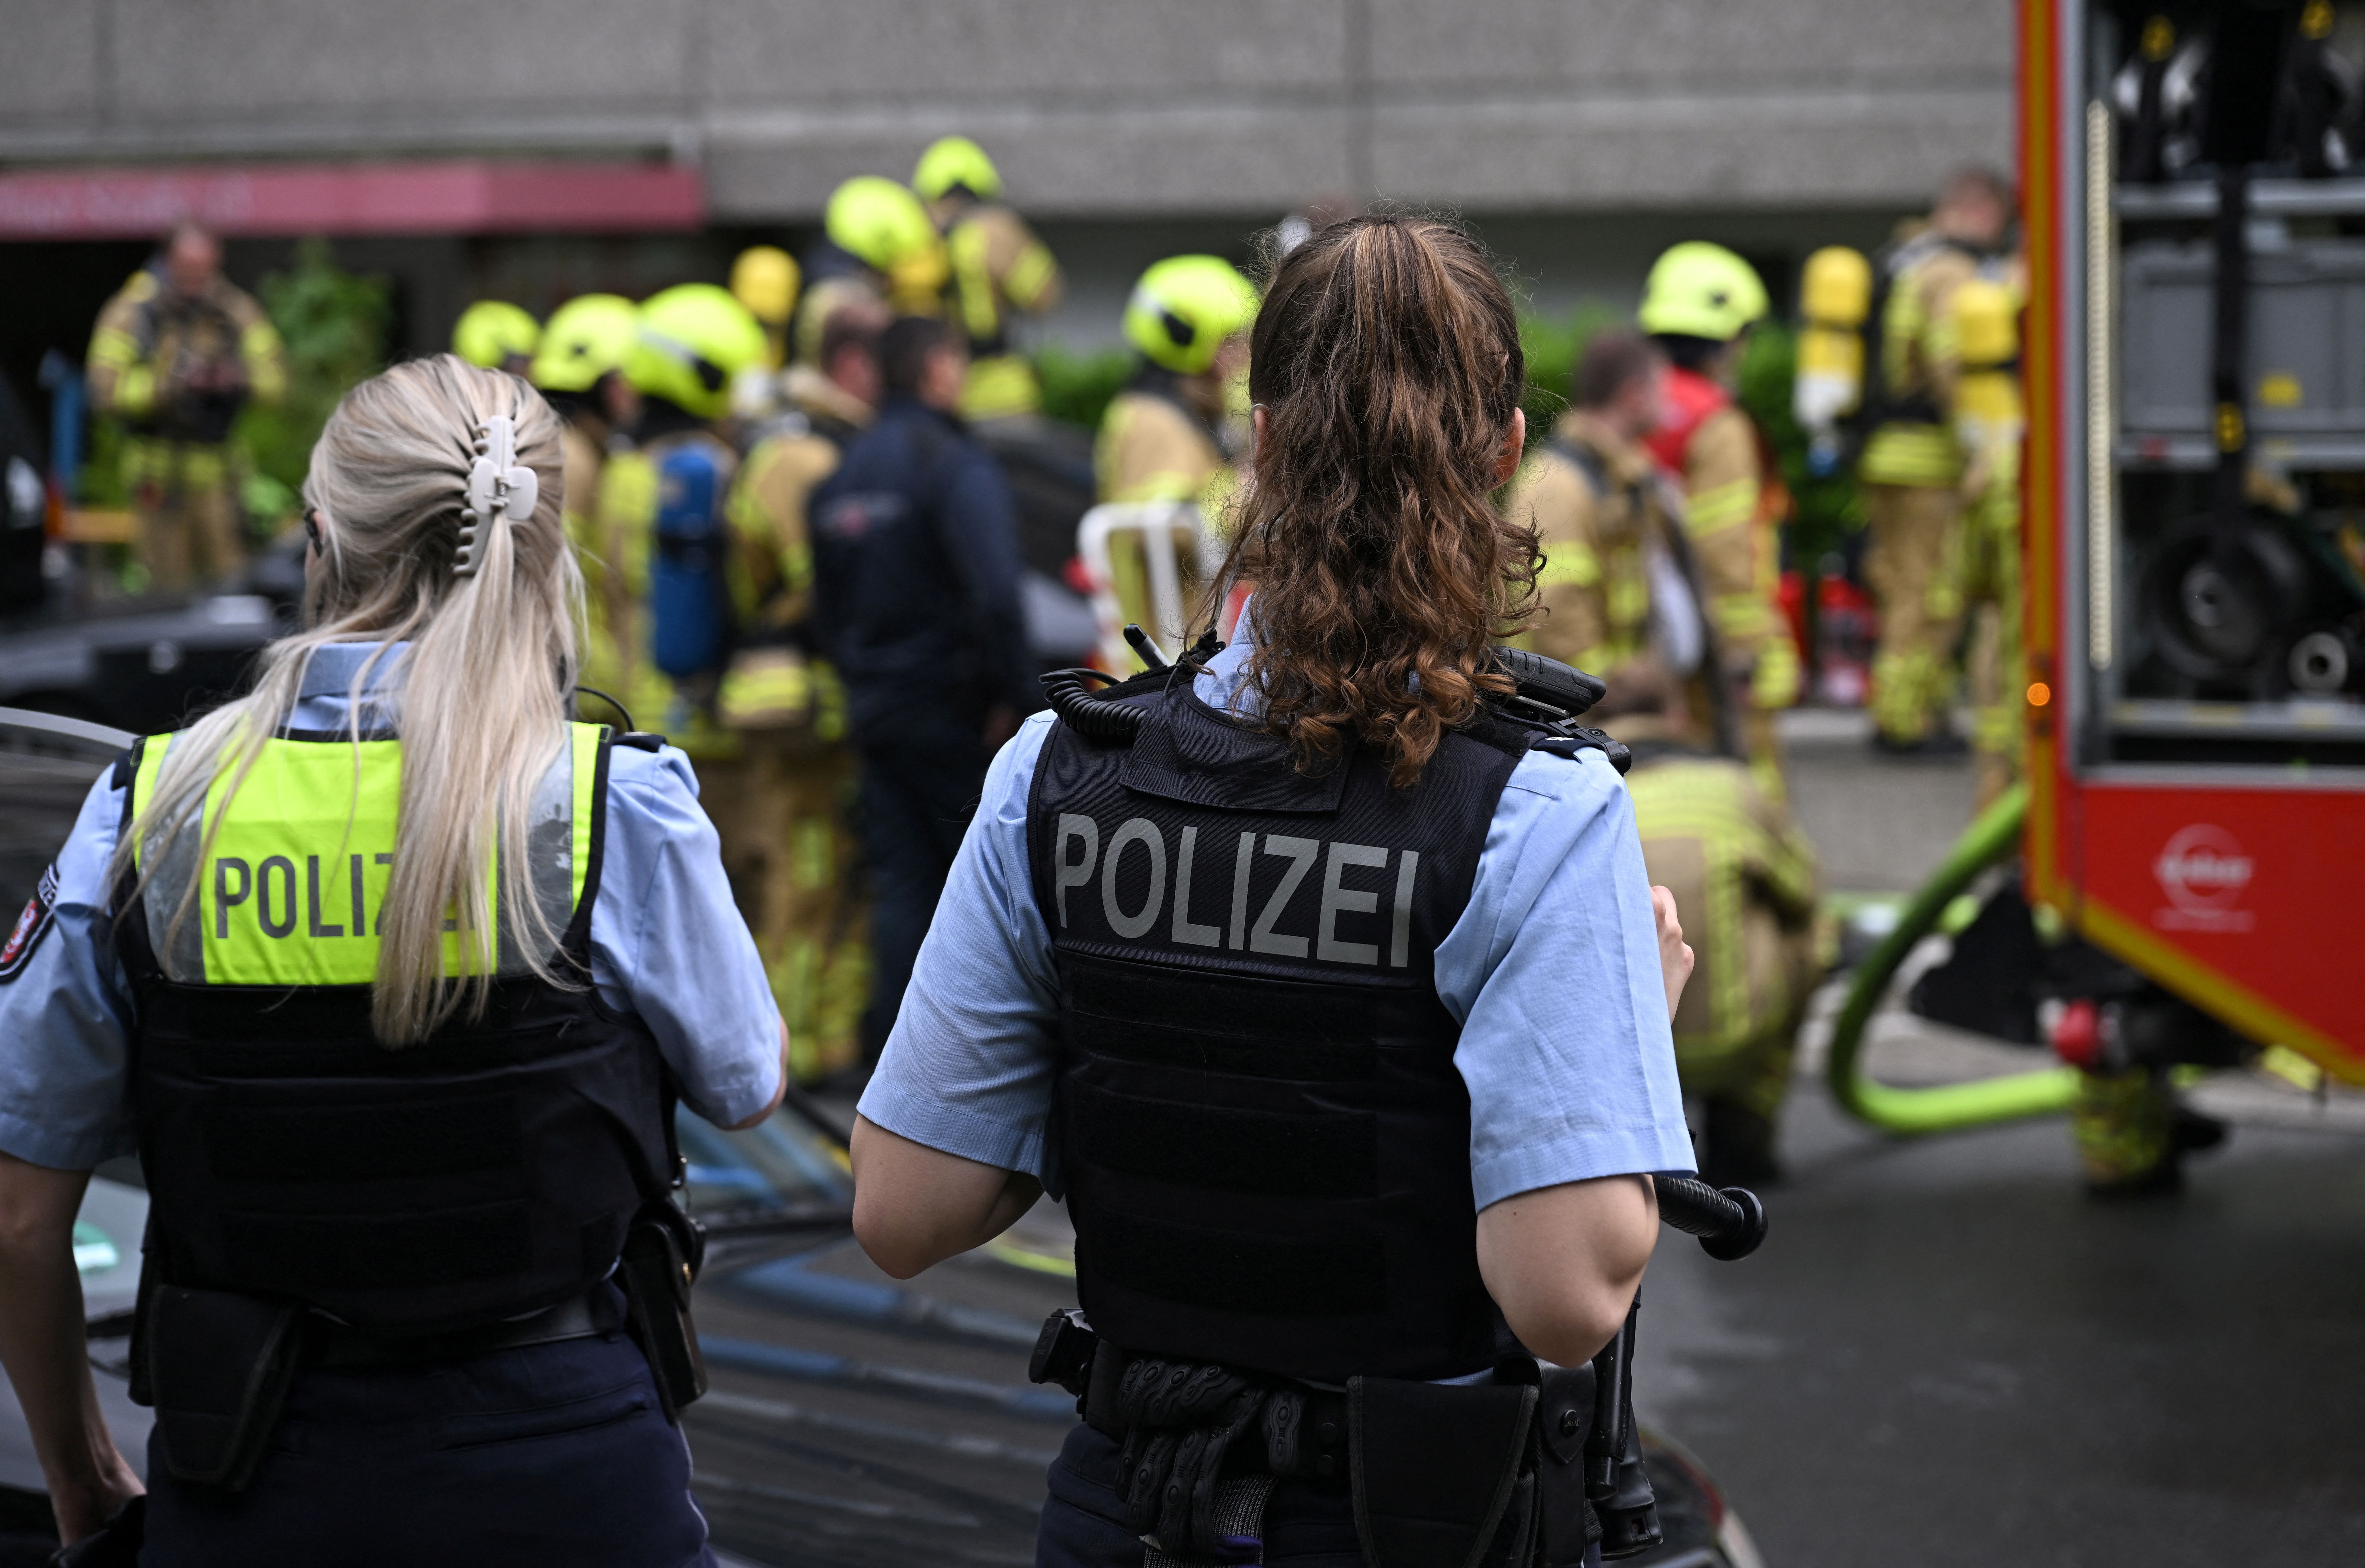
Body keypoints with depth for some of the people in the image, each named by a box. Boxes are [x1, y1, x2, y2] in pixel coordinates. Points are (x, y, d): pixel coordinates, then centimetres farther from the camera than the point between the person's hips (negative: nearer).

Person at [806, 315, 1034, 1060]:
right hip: (949, 710, -6)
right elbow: (995, 594, -24)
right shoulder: (955, 465, -14)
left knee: (901, 882, 8)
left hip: (875, 711, 6)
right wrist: (1012, 694, -17)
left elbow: (824, 604, 16)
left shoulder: (842, 474, 10)